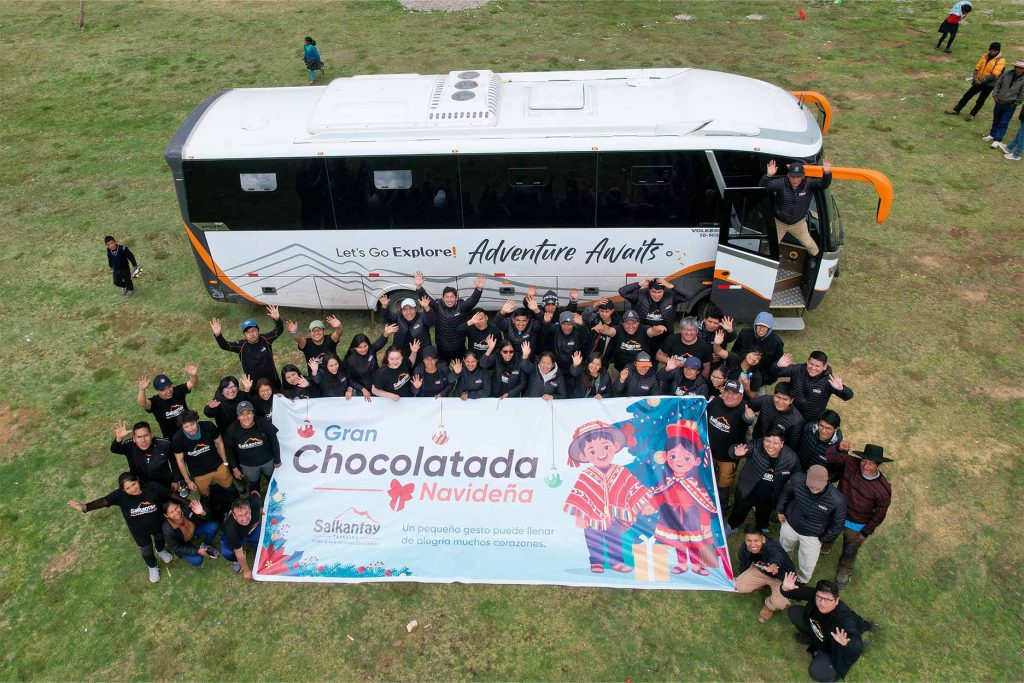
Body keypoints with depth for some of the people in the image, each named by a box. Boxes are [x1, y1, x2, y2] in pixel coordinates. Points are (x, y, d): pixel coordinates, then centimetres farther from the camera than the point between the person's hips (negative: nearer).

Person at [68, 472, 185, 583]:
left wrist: (188, 503, -18)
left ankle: (160, 551, 71)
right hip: (139, 531, 0)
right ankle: (153, 567, 59)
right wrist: (85, 507, -62)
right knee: (146, 550, 25)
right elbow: (103, 501, -43)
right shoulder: (121, 495, -30)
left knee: (160, 538, 33)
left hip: (158, 524, 0)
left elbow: (172, 494, -23)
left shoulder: (152, 486, -32)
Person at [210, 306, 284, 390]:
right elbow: (225, 345, -19)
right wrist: (218, 335, -39)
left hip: (272, 381, 1)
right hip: (253, 384, -1)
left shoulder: (265, 340, -12)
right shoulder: (242, 345, -12)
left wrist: (277, 319, -41)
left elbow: (279, 330, -20)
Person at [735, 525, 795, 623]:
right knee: (739, 586, -12)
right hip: (760, 571, 5)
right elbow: (743, 564, 0)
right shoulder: (744, 549, -22)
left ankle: (769, 606, 9)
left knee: (780, 603, -28)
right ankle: (760, 585, 20)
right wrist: (740, 578, 19)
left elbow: (777, 556, -66)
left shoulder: (772, 546, -41)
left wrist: (774, 565, -90)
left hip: (781, 576, -5)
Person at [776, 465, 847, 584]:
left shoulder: (837, 500, -36)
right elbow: (786, 492, -7)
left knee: (807, 565, 19)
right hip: (790, 525, 2)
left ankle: (801, 582, 53)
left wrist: (824, 539, -3)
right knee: (782, 551, 30)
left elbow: (838, 524, -14)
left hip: (813, 536, -2)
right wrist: (780, 510, 3)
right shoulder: (797, 479, -33)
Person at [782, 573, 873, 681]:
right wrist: (786, 589, -39)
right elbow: (798, 592, -16)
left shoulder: (843, 619, -43)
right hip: (819, 635, 5)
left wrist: (846, 644, -73)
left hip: (836, 648, -5)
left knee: (817, 673, -23)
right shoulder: (814, 594, -28)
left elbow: (857, 646, -51)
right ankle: (812, 638, 18)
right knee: (793, 611, -6)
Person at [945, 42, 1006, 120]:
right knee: (967, 95, 8)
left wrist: (981, 81, -26)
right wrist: (975, 78, -13)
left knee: (981, 100, 6)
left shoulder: (1001, 60, -18)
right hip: (979, 82, 5)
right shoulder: (986, 55, -1)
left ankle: (972, 114, 20)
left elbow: (994, 75, -24)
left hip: (989, 84, -5)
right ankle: (956, 110, 18)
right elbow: (977, 67, 1)